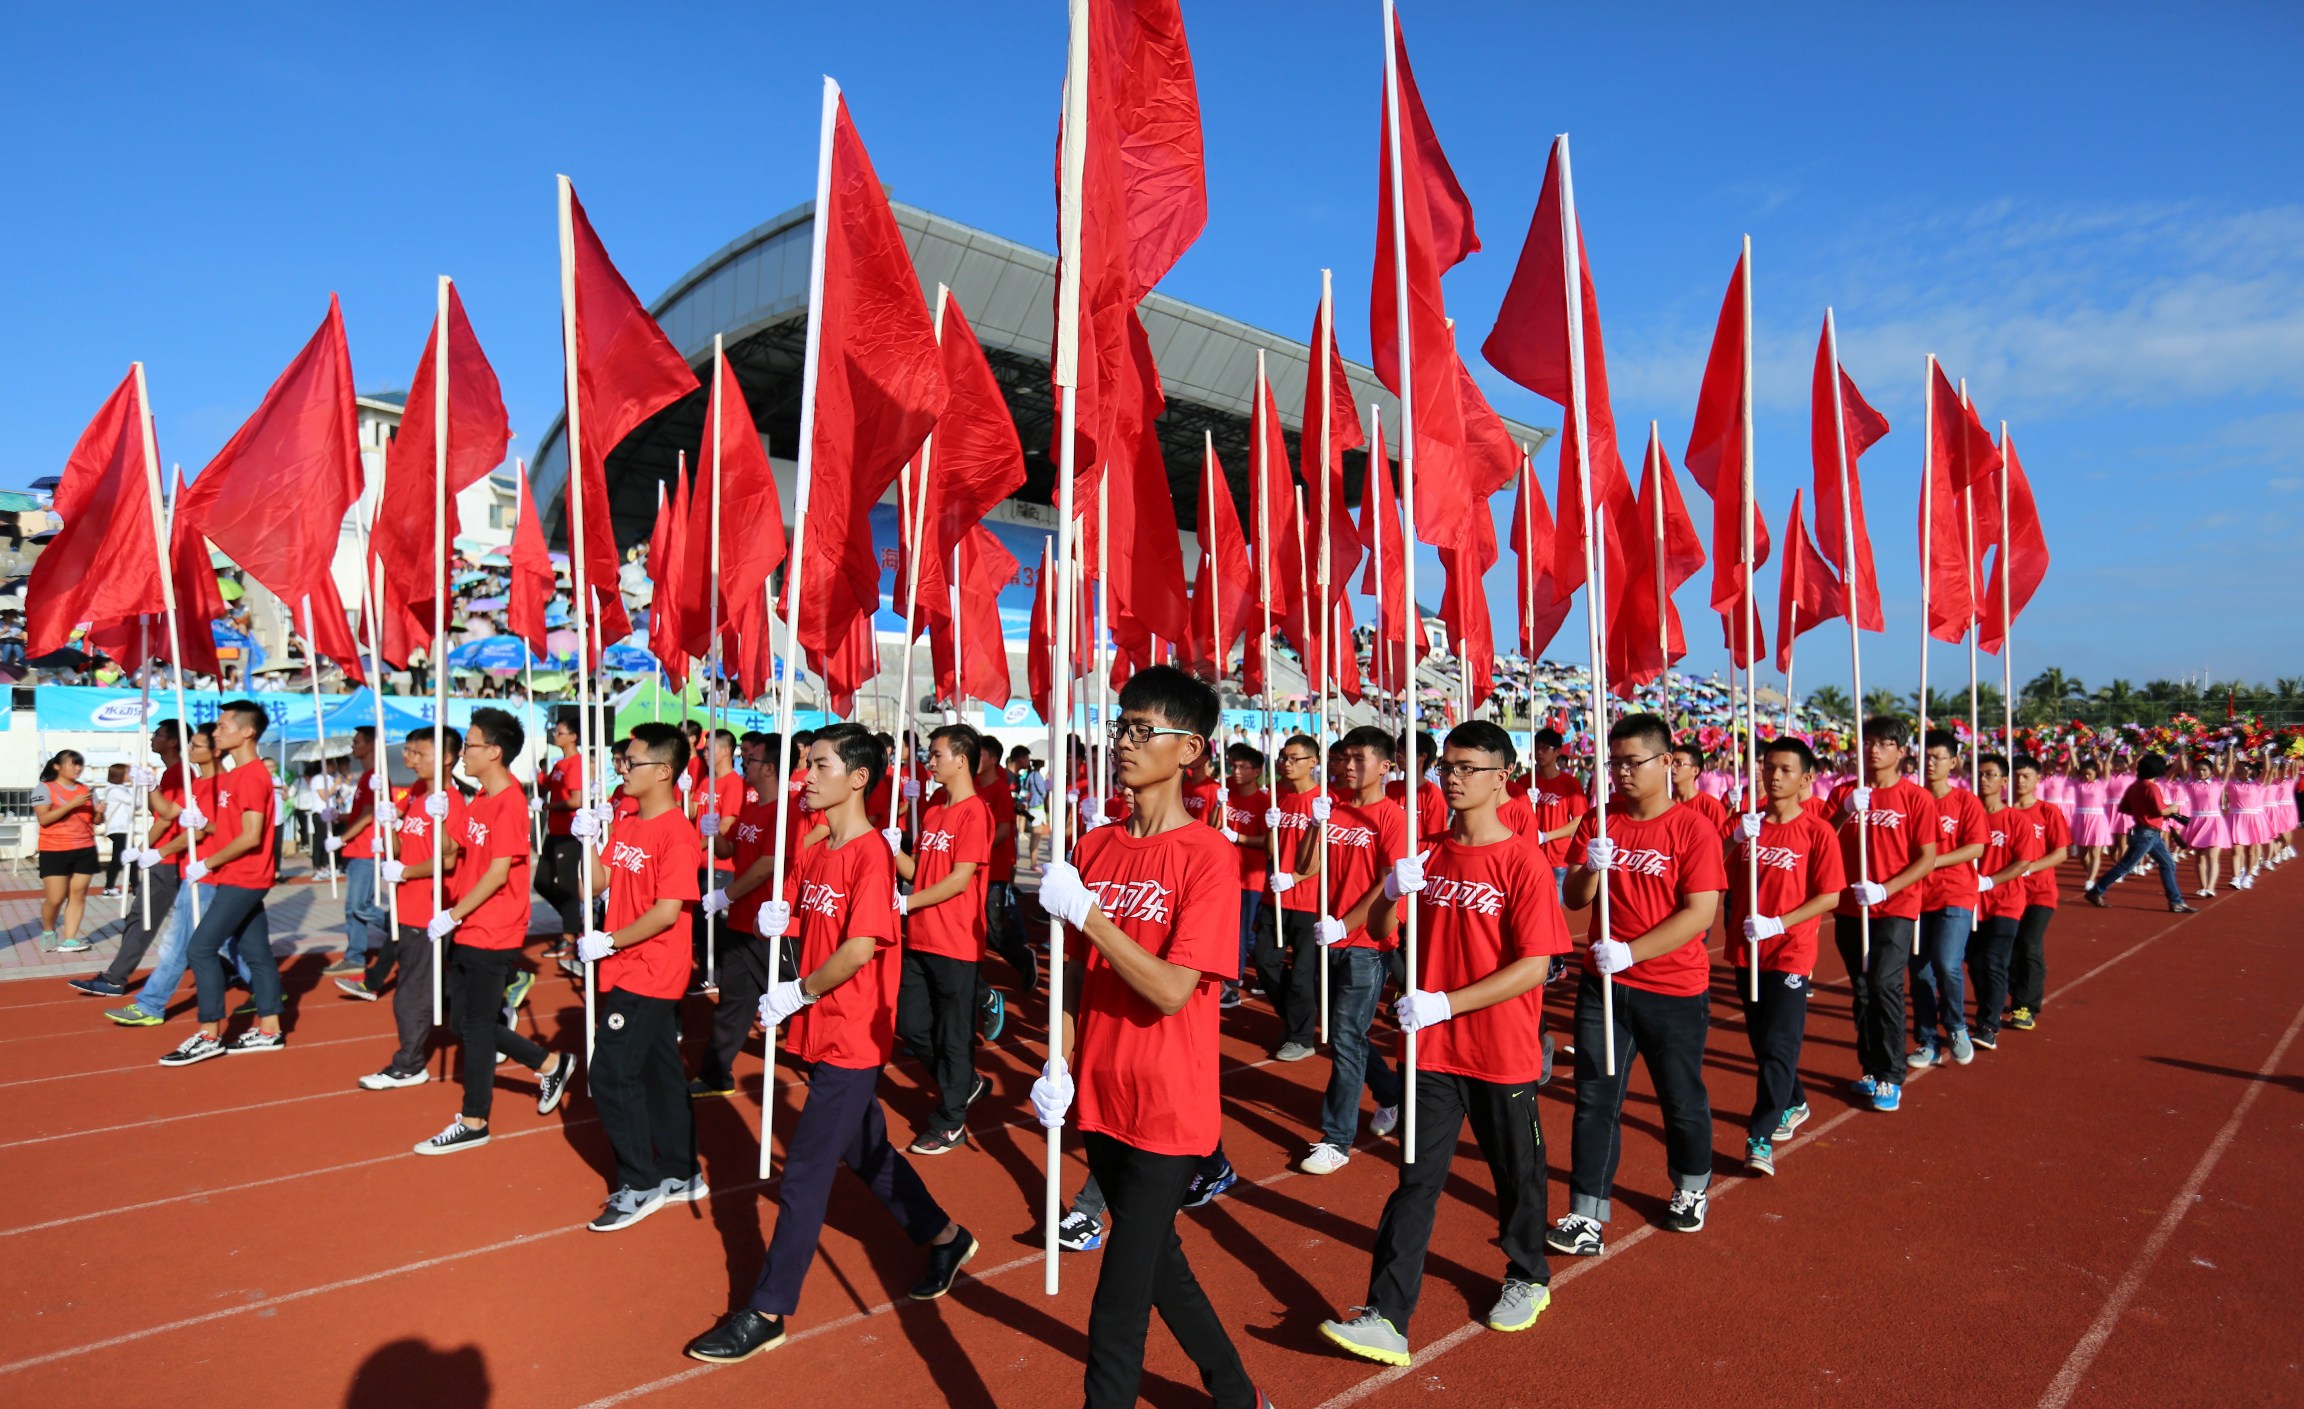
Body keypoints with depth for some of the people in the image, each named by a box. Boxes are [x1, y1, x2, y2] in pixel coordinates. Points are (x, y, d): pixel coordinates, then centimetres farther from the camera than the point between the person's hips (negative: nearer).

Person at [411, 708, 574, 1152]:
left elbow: (498, 873, -22)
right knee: (465, 1020, 16)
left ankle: (473, 1123, 16)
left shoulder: (508, 802, -19)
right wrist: (442, 820, -2)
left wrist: (452, 915, -17)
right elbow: (463, 853, 11)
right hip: (469, 930, 9)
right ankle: (550, 1064, 27)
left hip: (491, 934, -9)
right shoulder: (481, 799, 10)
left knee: (476, 1025, 2)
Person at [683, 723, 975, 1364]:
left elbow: (861, 947, -24)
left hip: (852, 1038, -9)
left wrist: (800, 992, -15)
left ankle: (767, 1314, 13)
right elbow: (790, 914, 16)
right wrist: (777, 916, -5)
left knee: (805, 1173, -1)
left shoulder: (872, 854, -18)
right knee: (866, 1150, 21)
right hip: (825, 1031, 9)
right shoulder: (816, 852, 8)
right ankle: (946, 1239, 38)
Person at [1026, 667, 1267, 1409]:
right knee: (1158, 1262, 24)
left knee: (1118, 1309, 1)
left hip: (1167, 1110, -7)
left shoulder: (1207, 855, -16)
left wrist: (1086, 909, -25)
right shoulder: (1094, 848, 3)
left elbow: (1172, 991, -23)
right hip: (1101, 1096, 7)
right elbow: (1079, 970, 9)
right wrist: (1059, 1063, 0)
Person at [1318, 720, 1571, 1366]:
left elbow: (1534, 967, -17)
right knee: (1417, 1180, 4)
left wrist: (1447, 1002, -23)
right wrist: (1391, 892, -15)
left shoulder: (1523, 859, -13)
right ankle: (1387, 1318, 7)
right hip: (1433, 1048, 3)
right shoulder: (1427, 852, 2)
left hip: (1503, 1054, -3)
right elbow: (1379, 930, 7)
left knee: (1516, 1172, 18)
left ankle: (1528, 1277, 43)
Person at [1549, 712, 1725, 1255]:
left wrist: (1631, 952, -23)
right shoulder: (1598, 823, 2)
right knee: (1595, 1099, 3)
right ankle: (1587, 1215, 11)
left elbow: (1701, 912, -16)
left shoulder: (1693, 830, -10)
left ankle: (1691, 1188, 41)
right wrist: (1590, 869, -21)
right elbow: (1574, 900, 2)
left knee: (1682, 1098, 16)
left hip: (1674, 991, -3)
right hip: (1603, 985, 3)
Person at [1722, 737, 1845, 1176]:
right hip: (1747, 950, 5)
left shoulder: (1817, 831, -7)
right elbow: (1728, 880, 2)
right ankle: (1793, 1104, 38)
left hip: (1791, 951, -5)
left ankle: (1760, 1136, -1)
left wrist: (1778, 923, -19)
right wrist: (1740, 840, -14)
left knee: (1779, 1045, -5)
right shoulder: (1748, 823, 4)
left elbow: (1829, 896, -9)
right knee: (1760, 1039, 16)